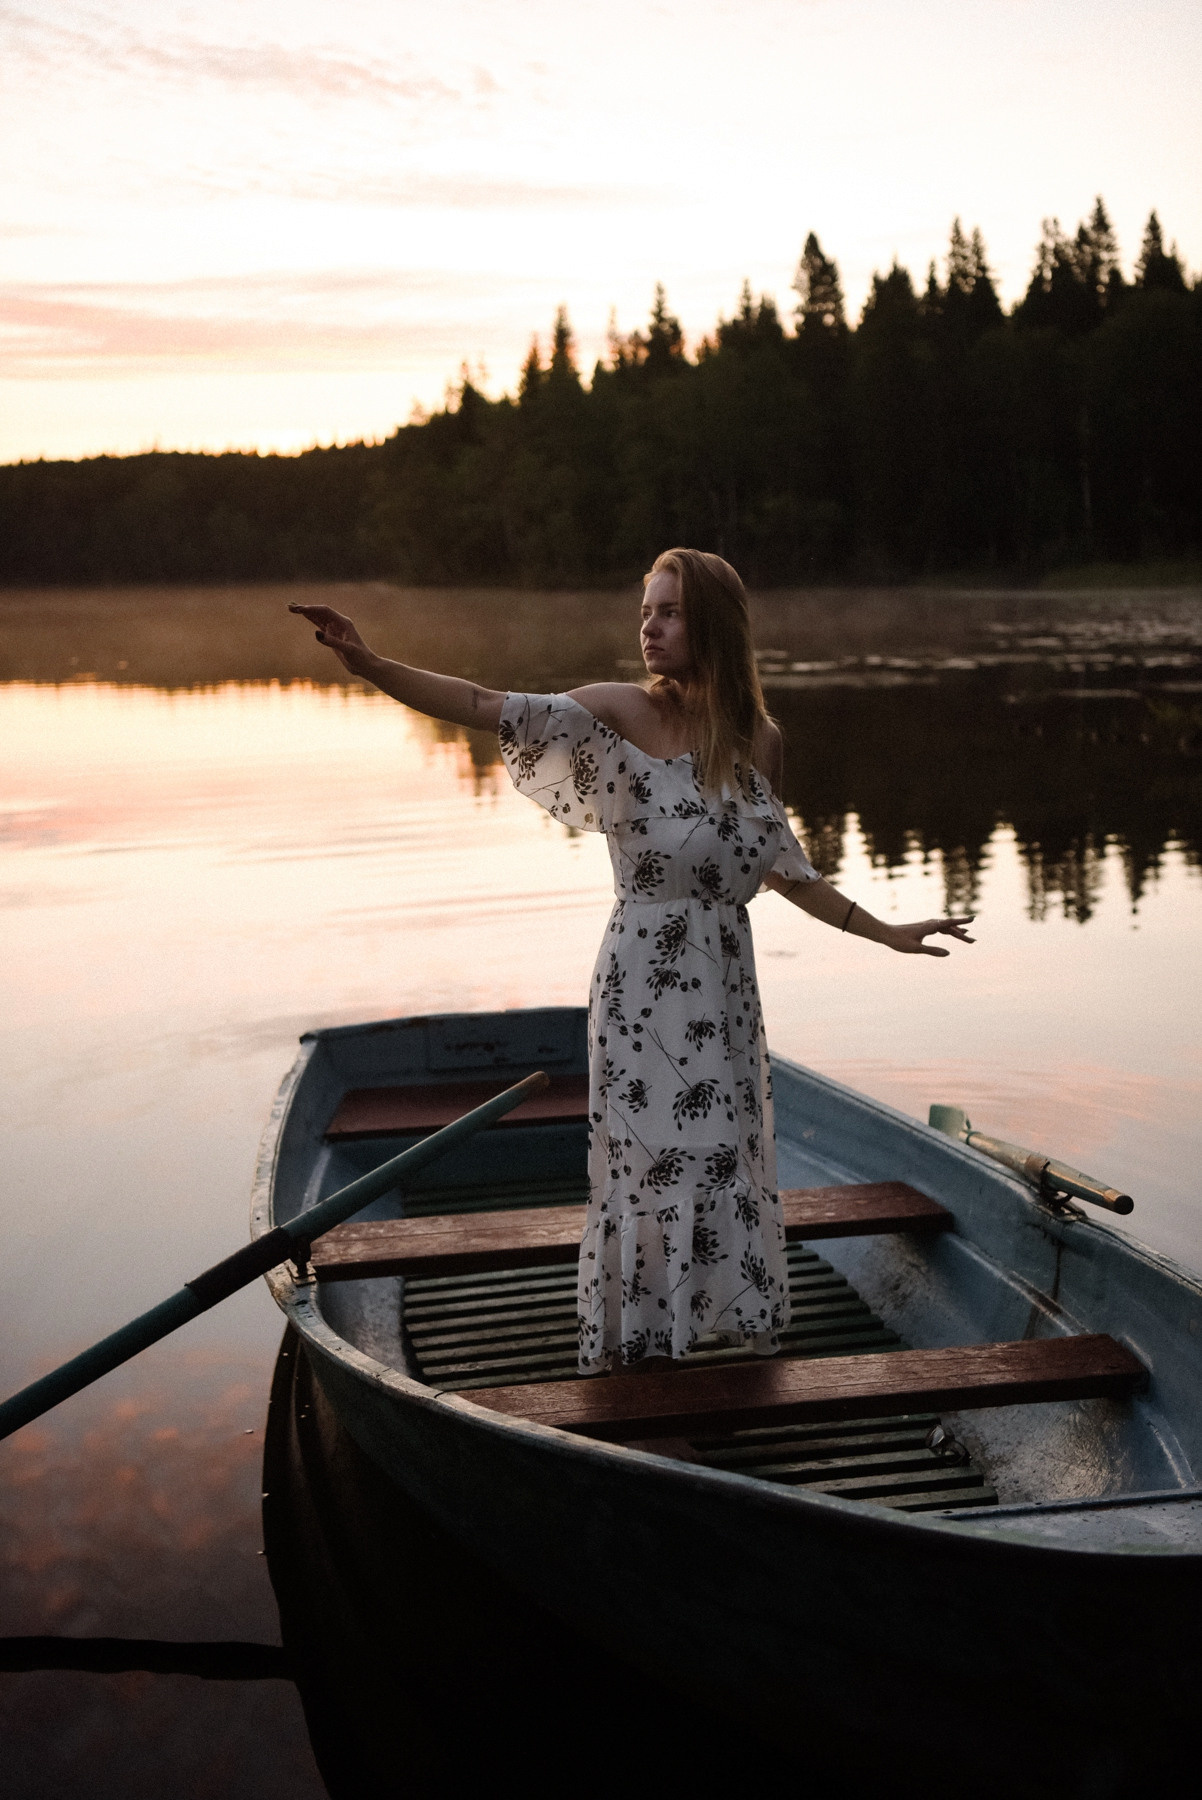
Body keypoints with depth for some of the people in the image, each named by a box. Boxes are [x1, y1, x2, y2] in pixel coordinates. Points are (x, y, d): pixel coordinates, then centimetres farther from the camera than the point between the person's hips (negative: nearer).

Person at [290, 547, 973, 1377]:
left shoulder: (759, 741, 6)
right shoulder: (623, 712, -6)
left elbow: (786, 871, 15)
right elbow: (490, 708, -16)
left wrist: (890, 934, 17)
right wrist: (368, 663, -27)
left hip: (726, 986, 4)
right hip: (642, 986, -4)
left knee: (727, 1167, 11)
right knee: (647, 1168, 2)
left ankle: (741, 1336, 28)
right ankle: (626, 1360, 17)